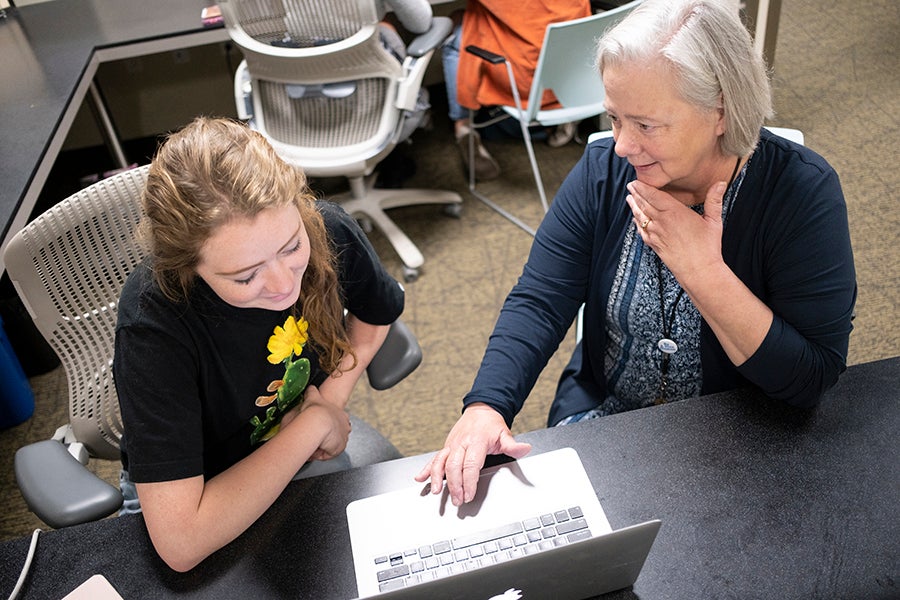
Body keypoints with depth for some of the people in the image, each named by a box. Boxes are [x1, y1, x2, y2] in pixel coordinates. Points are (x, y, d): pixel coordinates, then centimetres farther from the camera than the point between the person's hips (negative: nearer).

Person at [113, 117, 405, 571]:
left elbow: (378, 312, 4)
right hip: (195, 490, -3)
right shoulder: (154, 324, -32)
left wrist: (332, 397, -11)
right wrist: (315, 423, -27)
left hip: (308, 452, 3)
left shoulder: (328, 232, -20)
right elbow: (181, 543, -35)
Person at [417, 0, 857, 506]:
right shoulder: (605, 170, -10)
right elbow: (537, 304, -14)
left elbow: (814, 379, -20)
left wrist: (704, 273, -30)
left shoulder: (804, 191, -19)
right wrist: (485, 408, -30)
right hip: (598, 415, 2)